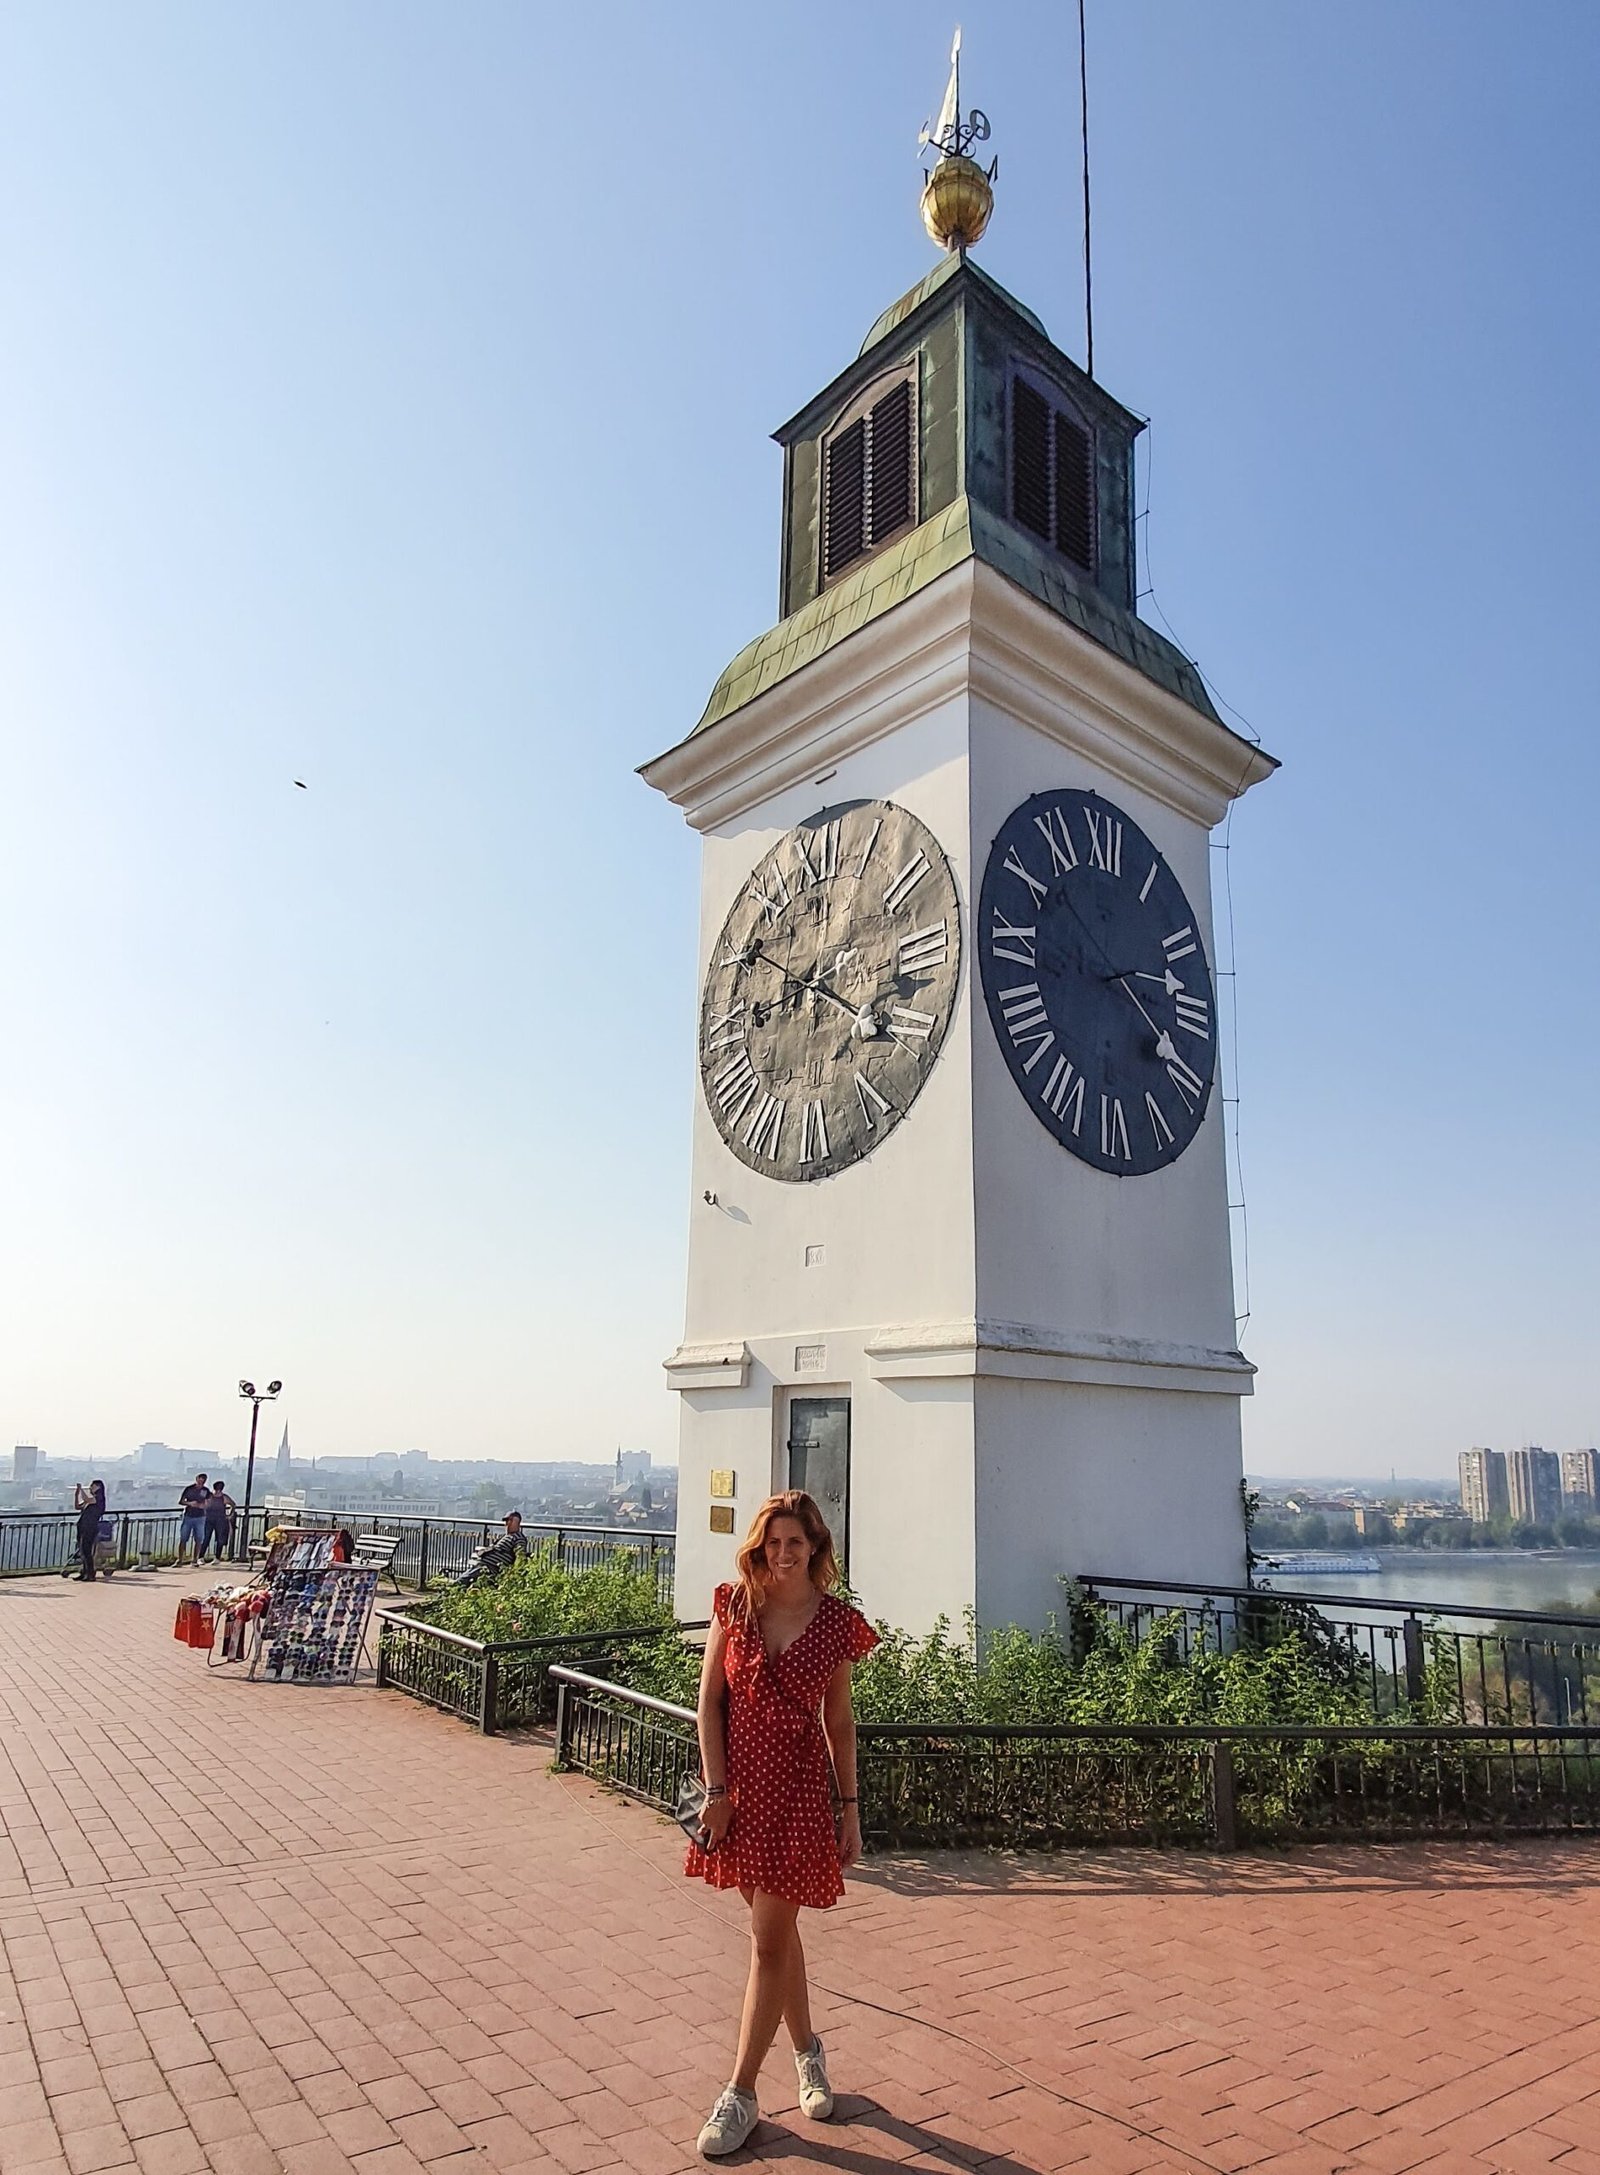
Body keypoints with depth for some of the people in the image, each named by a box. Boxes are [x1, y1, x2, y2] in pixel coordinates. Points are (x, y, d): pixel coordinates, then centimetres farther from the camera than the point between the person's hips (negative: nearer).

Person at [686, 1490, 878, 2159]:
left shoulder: (835, 1622, -6)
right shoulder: (735, 1606, -4)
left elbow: (839, 1721, 2)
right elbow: (710, 1702, -3)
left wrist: (851, 1809, 4)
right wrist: (717, 1790, -7)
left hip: (798, 1787, -2)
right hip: (739, 1784, 2)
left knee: (770, 1940, 3)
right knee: (776, 1930, 17)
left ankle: (741, 2093, 19)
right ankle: (807, 2051, 38)